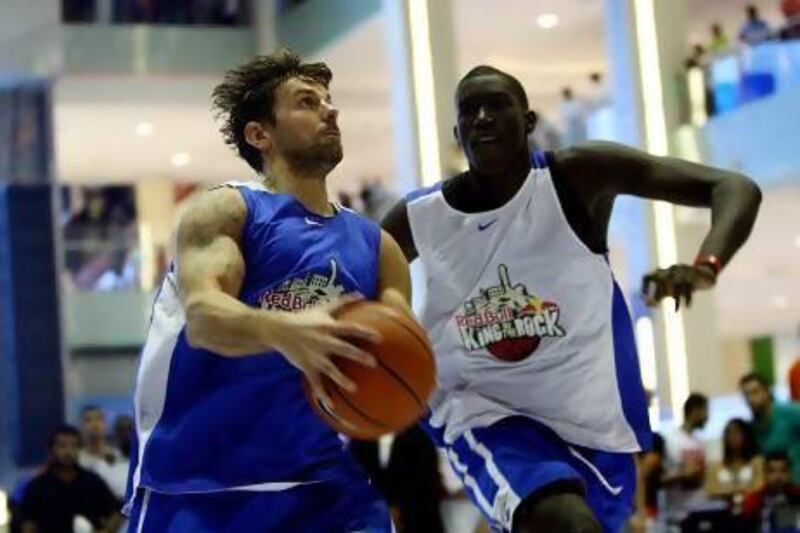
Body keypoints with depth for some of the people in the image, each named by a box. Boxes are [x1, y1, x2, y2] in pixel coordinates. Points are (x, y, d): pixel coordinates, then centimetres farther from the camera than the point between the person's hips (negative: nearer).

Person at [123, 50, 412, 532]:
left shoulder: (377, 246, 13)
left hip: (320, 483, 4)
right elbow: (203, 316, -19)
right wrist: (281, 331, -41)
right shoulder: (225, 211, -1)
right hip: (195, 487, -3)